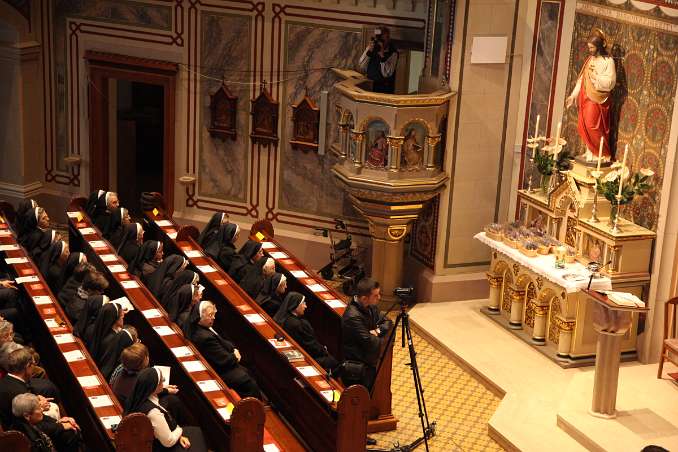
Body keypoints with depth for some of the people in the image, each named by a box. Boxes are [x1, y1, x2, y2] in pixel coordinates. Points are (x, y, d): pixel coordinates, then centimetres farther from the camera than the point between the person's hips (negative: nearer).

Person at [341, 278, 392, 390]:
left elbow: (387, 322, 8)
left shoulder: (370, 307, -1)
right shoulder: (353, 317, -28)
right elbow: (371, 344, -26)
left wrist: (378, 331, -12)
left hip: (370, 363, 9)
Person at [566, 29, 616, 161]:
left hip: (598, 100, -7)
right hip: (586, 98, 7)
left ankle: (602, 155, 4)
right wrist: (573, 95, 9)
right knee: (584, 126, 6)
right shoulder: (590, 59, 11)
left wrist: (595, 75, -21)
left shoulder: (608, 61, -10)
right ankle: (590, 152, 17)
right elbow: (581, 78, 13)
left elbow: (610, 82, -16)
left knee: (593, 127, -8)